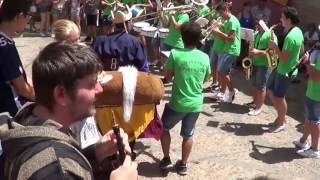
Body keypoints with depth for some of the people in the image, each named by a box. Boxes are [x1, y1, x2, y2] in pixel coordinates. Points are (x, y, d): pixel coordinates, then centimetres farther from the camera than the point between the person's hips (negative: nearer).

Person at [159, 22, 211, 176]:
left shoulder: (175, 54, -14)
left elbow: (167, 76, -4)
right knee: (188, 135, 19)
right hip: (196, 104, 3)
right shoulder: (205, 57, -4)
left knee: (164, 128, 22)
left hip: (178, 103, -3)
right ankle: (183, 165, 31)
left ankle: (166, 160, 27)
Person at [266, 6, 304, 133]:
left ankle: (281, 123, 23)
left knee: (279, 97, 5)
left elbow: (284, 59, -27)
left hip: (286, 71, -10)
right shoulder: (298, 31, 4)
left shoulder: (290, 37, -27)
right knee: (270, 91, 18)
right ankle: (281, 116, 32)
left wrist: (275, 47, -17)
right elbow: (301, 50, 16)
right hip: (281, 68, 10)